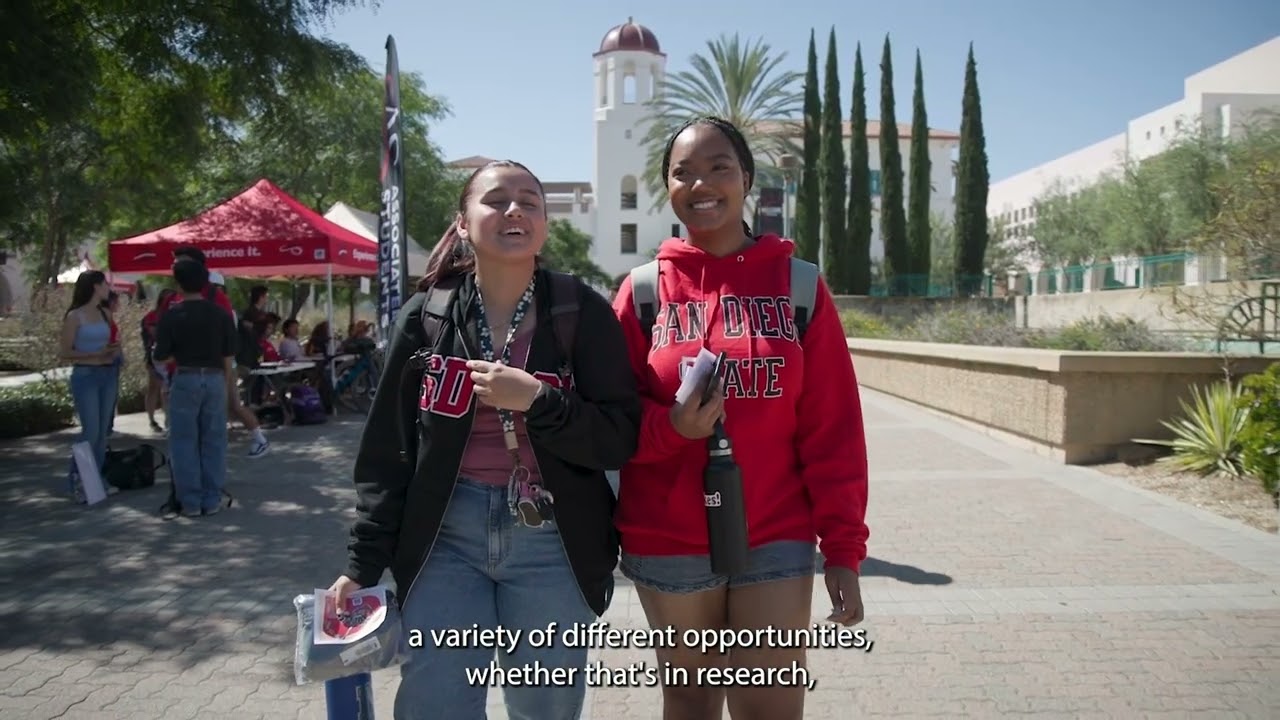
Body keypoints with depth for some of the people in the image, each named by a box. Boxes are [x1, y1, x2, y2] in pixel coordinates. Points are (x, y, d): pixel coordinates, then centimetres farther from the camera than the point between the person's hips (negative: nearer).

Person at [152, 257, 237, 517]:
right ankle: (212, 500, 12)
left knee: (184, 442, 6)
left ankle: (190, 502, 7)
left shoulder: (171, 316, -7)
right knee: (213, 441, 8)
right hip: (214, 379, 3)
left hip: (185, 379, -2)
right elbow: (228, 357, 4)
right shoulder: (221, 314, 1)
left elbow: (161, 358, -4)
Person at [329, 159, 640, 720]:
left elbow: (621, 439, -6)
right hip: (445, 536, 1)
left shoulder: (583, 313, -3)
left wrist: (536, 400, -20)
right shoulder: (425, 316, 2)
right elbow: (387, 451, 6)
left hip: (552, 543, 0)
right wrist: (364, 563, 3)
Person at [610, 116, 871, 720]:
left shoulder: (798, 286, 0)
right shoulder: (643, 291, 0)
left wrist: (843, 548, -4)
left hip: (776, 540, 0)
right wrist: (672, 424, -18)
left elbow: (833, 429, -1)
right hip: (668, 544, 1)